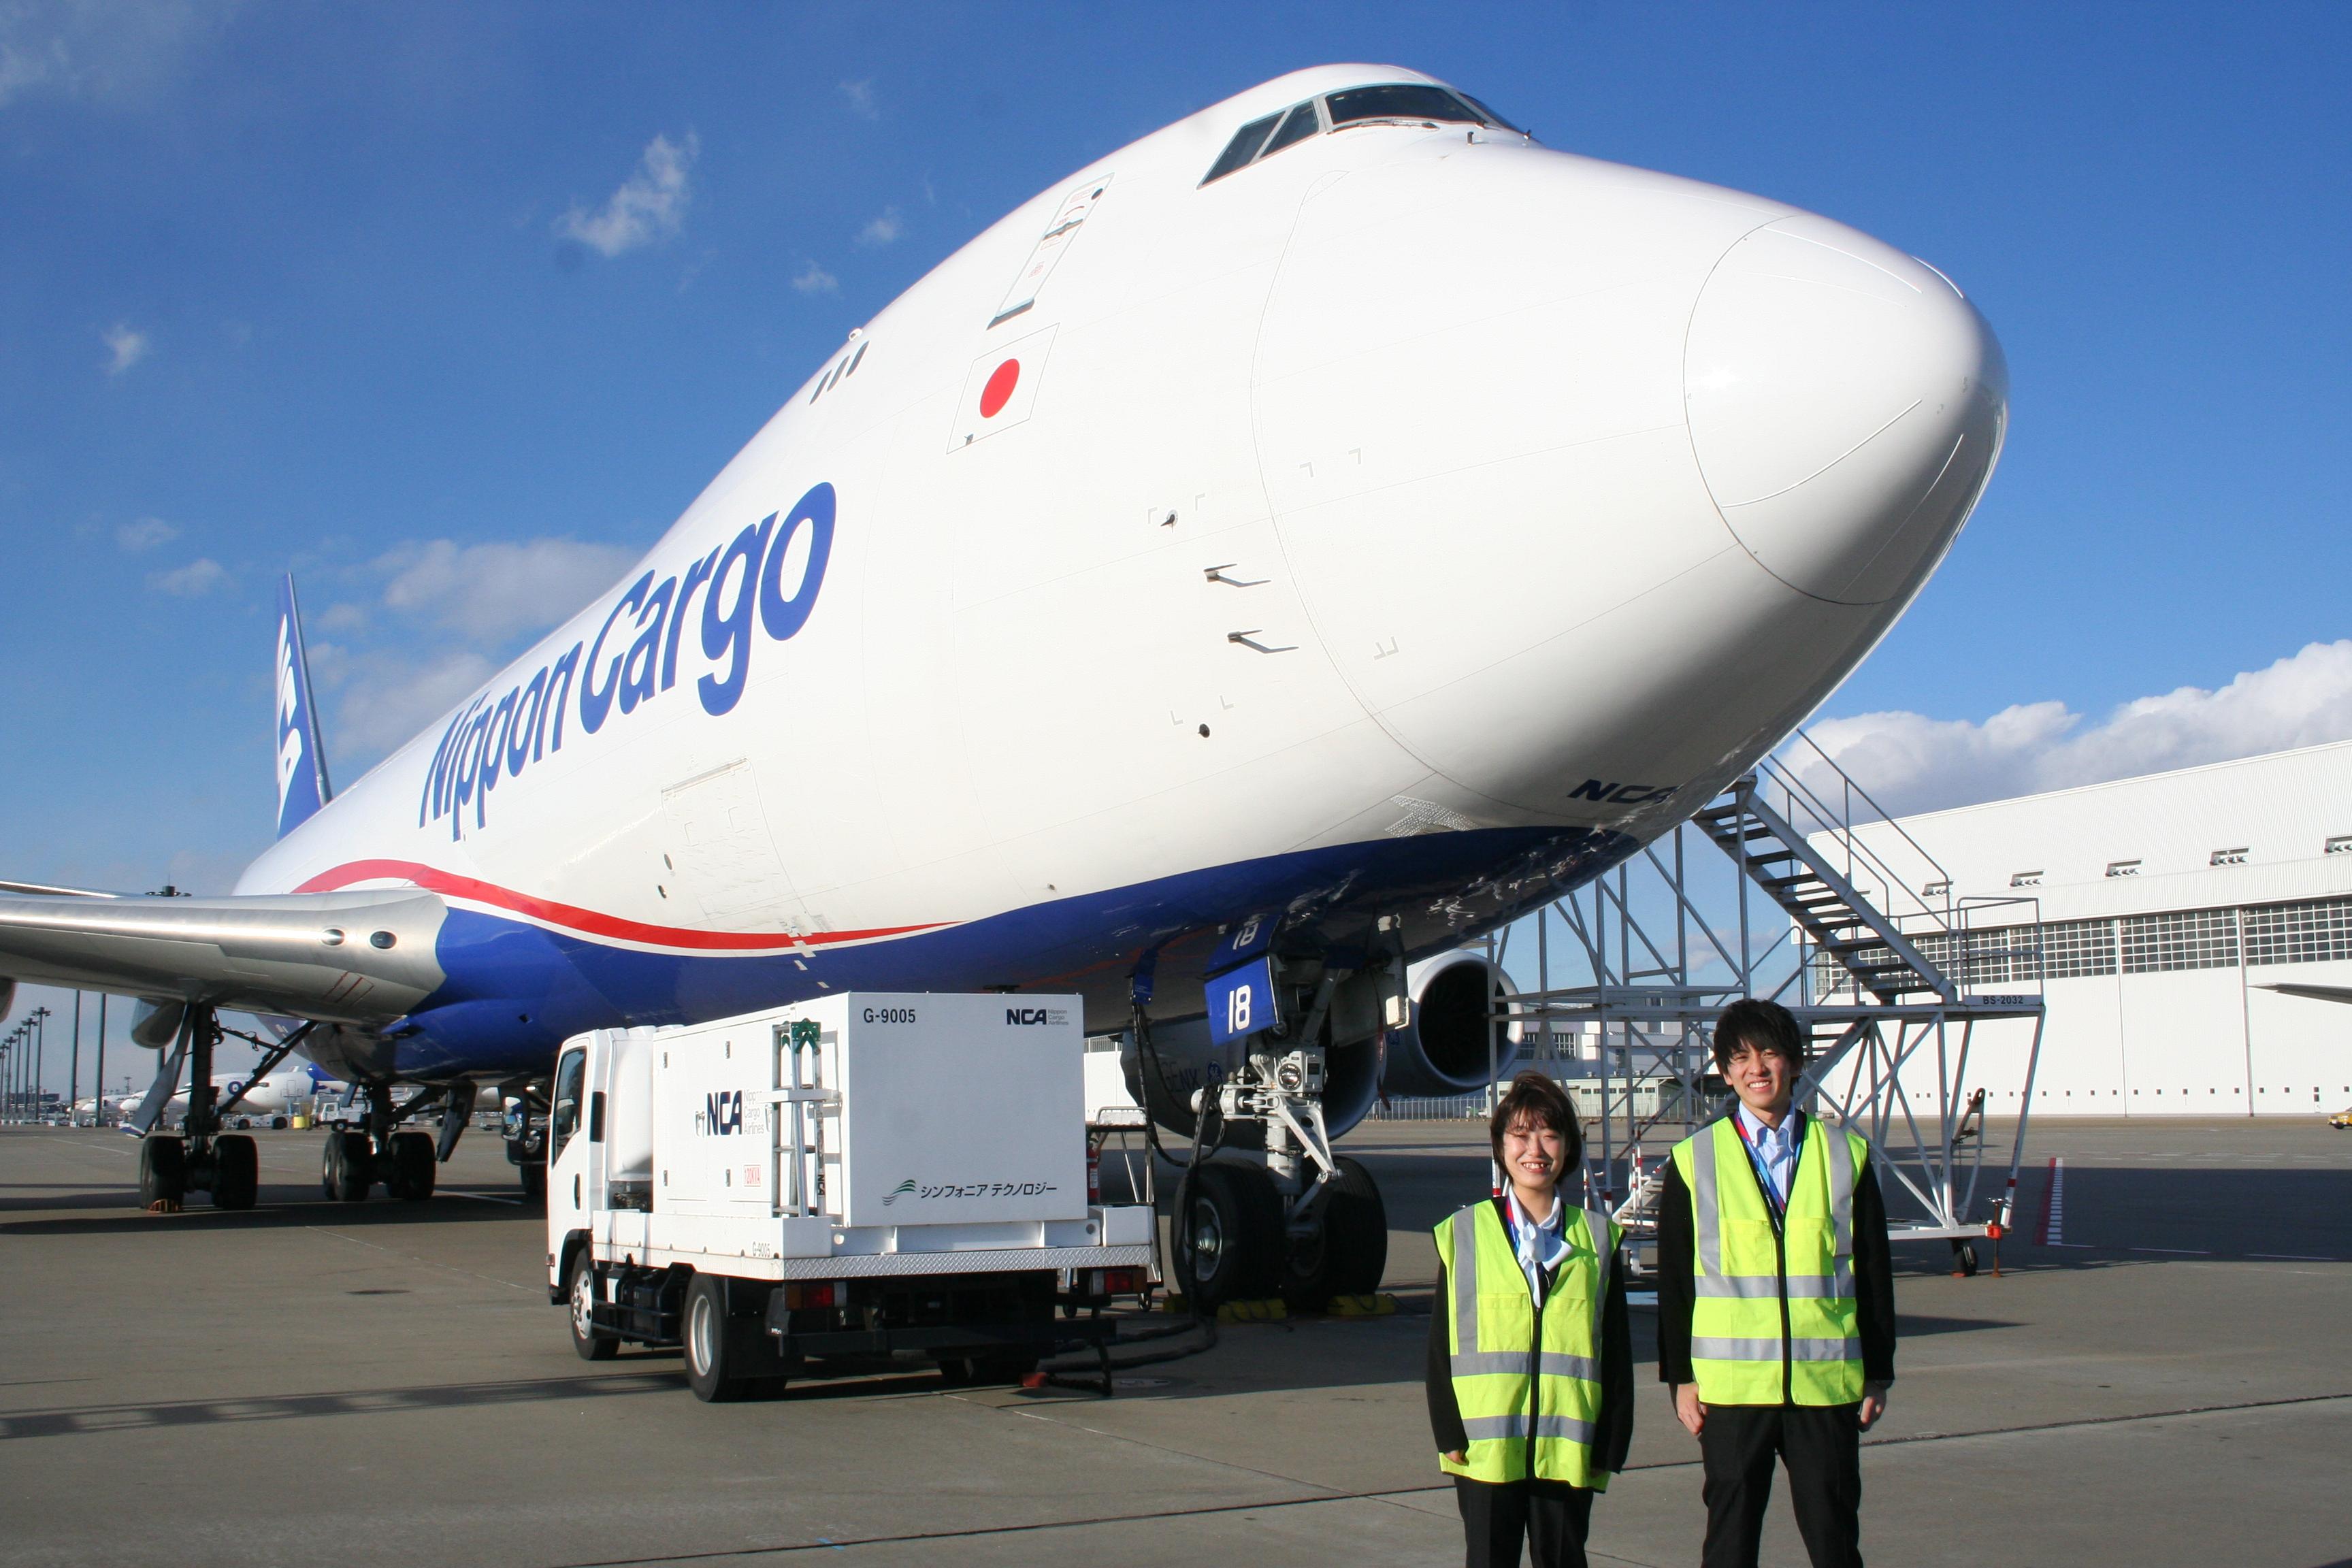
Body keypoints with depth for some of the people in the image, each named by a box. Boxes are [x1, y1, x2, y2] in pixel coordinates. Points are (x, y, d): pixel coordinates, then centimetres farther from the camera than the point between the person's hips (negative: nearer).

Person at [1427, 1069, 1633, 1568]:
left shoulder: (1597, 1237, 8)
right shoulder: (1463, 1235, 3)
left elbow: (1617, 1350, 8)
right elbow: (1441, 1345, 3)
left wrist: (1611, 1443, 2)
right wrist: (1449, 1434, -4)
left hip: (1568, 1448, 1)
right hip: (1486, 1448, -1)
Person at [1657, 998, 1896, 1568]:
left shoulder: (1845, 1155, 6)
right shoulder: (1694, 1161, 2)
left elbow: (1874, 1273, 8)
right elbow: (1674, 1280, 4)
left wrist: (1879, 1372, 7)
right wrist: (1679, 1376, 1)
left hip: (1827, 1382, 1)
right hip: (1731, 1385, -1)